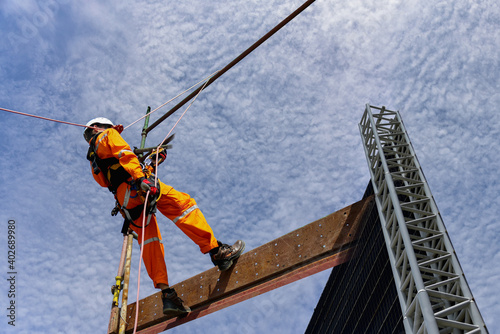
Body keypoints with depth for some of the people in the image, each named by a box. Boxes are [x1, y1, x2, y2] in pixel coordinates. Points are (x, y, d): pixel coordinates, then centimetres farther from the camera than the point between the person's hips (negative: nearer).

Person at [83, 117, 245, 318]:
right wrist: (140, 177, -23)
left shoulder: (93, 159, 35)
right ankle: (217, 251, -24)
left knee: (149, 242, 1)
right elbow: (124, 153, -6)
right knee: (184, 204, -13)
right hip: (133, 185, -8)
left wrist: (153, 163, 36)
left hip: (124, 201, 8)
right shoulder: (107, 135, 13)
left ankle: (166, 293, -10)